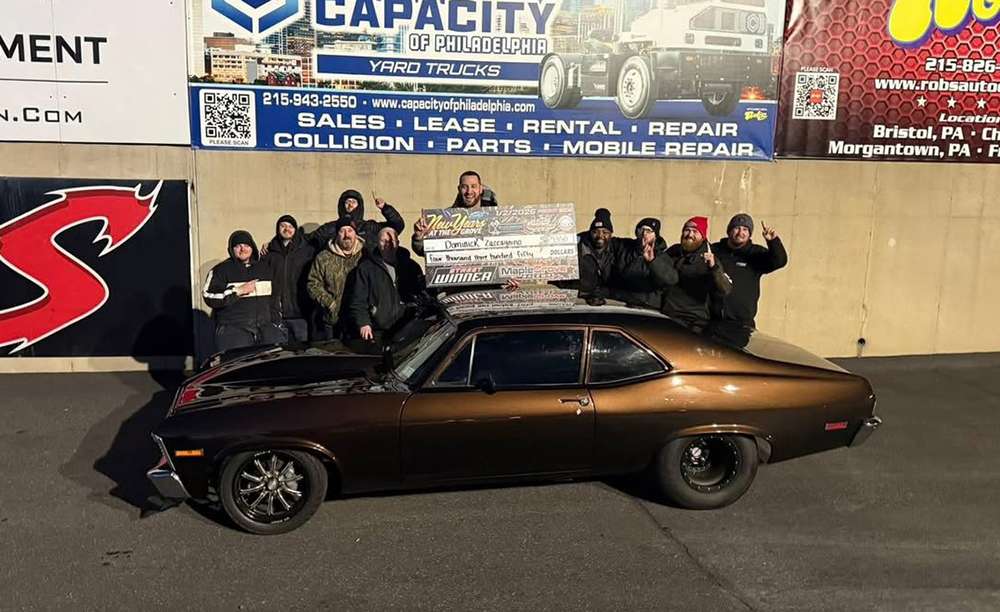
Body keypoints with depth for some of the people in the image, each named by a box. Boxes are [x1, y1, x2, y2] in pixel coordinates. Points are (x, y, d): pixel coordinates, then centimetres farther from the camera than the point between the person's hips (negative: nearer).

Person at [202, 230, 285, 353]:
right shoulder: (221, 270, 4)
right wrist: (238, 291, -11)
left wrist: (276, 323, 18)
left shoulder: (264, 268, 19)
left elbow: (273, 299, 25)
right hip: (233, 328, -4)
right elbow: (209, 298, -8)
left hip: (265, 327, 4)